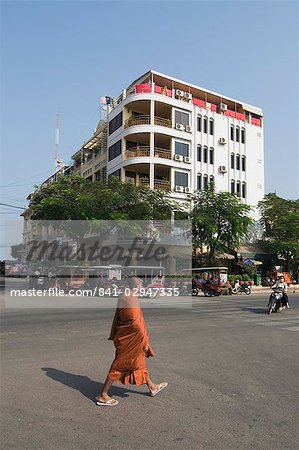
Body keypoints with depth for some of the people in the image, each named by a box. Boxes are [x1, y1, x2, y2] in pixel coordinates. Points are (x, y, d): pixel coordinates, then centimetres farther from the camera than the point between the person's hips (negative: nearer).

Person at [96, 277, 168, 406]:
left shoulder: (122, 297, 0)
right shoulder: (132, 301, -26)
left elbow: (116, 318, 9)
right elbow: (137, 325, -23)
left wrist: (114, 335, 19)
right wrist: (145, 342, -13)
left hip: (123, 336, 9)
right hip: (130, 340, -9)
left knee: (139, 361, 21)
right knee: (119, 366, 4)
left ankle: (152, 387, 39)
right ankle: (103, 396, 16)